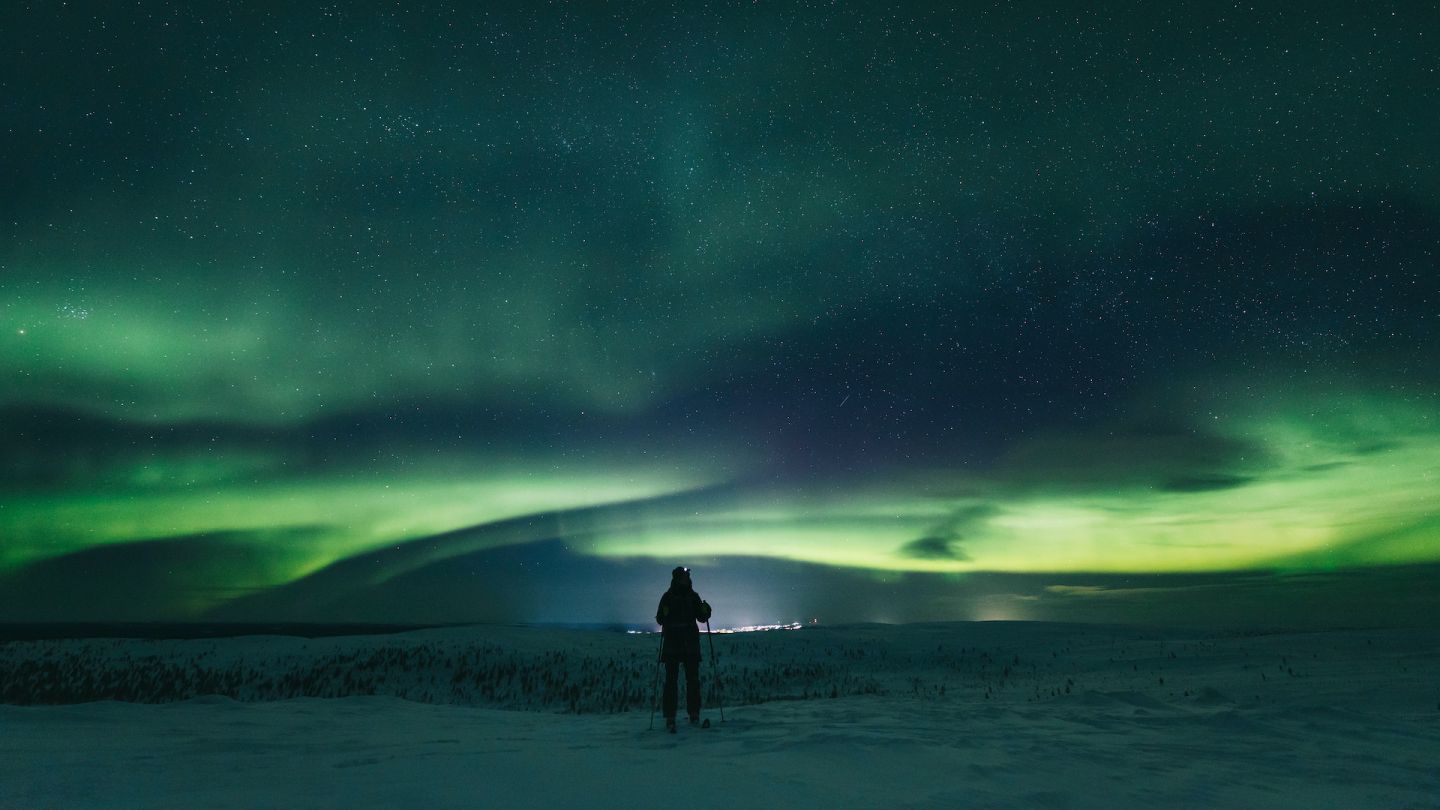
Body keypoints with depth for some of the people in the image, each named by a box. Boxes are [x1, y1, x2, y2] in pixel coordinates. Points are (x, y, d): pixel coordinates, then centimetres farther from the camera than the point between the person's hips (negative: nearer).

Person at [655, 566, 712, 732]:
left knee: (693, 679, 3)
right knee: (671, 679, -5)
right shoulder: (668, 597, 0)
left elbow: (702, 618, 11)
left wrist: (706, 610, -10)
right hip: (672, 645, -3)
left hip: (691, 645, 3)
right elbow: (660, 619, -4)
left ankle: (694, 713, 13)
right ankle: (670, 718, -3)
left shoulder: (693, 596, 8)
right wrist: (664, 614, -25)